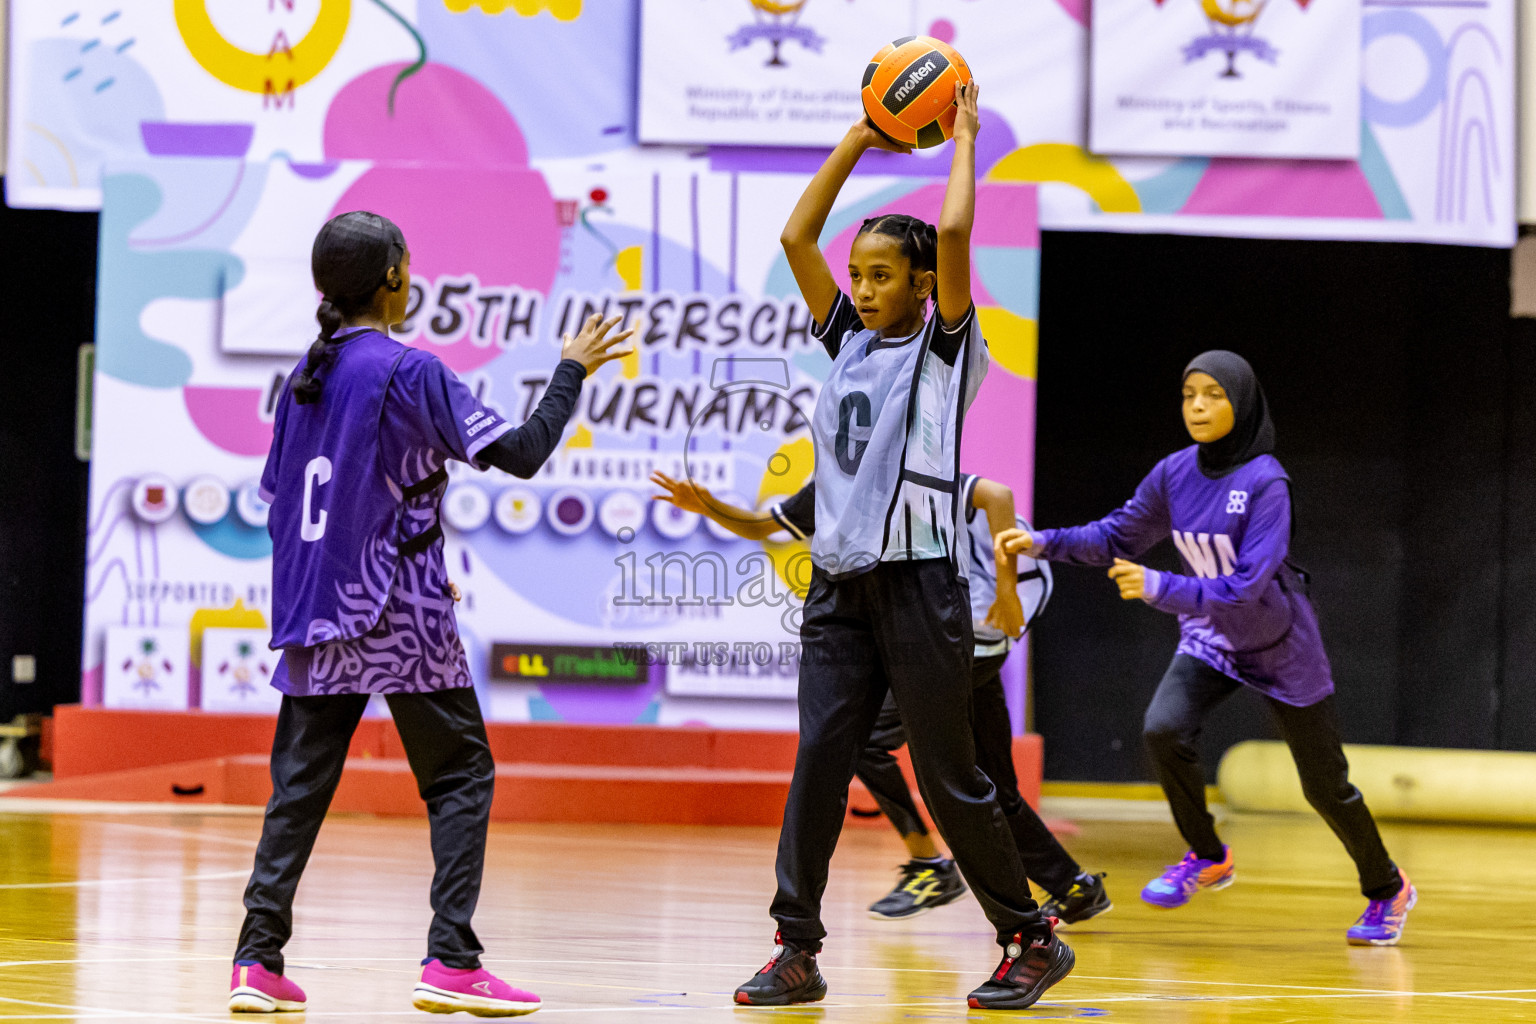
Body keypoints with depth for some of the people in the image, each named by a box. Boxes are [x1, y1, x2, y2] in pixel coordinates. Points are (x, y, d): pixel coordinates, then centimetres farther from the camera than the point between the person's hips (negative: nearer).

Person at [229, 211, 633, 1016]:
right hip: (398, 617, -6)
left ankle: (257, 962, 2)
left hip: (313, 618, 6)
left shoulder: (304, 378, 10)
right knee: (461, 776, 3)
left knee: (300, 784, 9)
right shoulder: (409, 372, -10)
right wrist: (572, 371, 0)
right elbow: (521, 453, -13)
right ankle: (450, 962, -6)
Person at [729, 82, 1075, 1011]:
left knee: (950, 778, -1)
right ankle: (798, 952, -4)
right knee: (819, 761, -4)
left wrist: (964, 139, -1)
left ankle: (1033, 942, 11)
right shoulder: (849, 341, 14)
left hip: (918, 583, -5)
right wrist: (861, 139, 10)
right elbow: (796, 238, 11)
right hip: (839, 585, 5)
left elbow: (955, 231, -15)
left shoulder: (946, 348, -2)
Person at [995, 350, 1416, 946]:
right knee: (1163, 729, -23)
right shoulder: (1175, 474, -9)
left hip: (1280, 649, -4)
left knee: (1325, 785, 5)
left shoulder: (1265, 482, -26)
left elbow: (1247, 586, -33)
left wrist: (1159, 589, -40)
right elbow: (1117, 537, 3)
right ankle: (1207, 858, 1)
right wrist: (1042, 543, -11)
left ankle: (1387, 891, 31)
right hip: (1210, 640, 4)